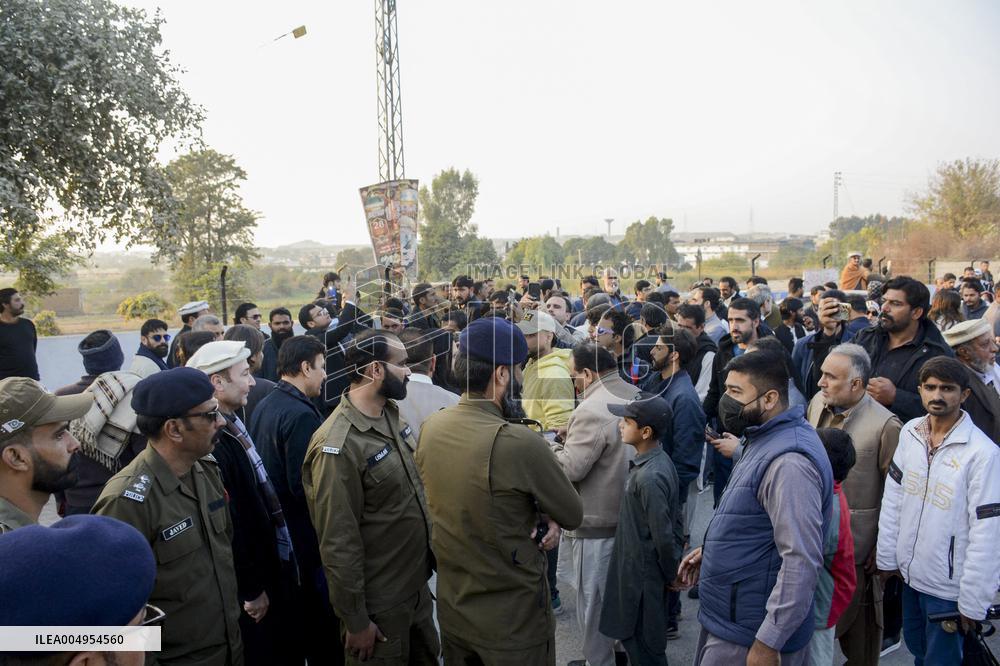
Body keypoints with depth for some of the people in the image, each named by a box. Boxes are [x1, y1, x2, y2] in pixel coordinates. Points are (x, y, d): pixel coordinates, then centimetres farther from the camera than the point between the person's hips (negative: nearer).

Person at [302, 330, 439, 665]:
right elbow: (338, 544, -22)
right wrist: (355, 621, -16)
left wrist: (429, 557, 14)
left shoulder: (392, 414, 0)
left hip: (417, 584, 8)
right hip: (379, 604, -8)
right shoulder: (338, 446, -26)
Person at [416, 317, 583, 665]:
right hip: (514, 619, -5)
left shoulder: (430, 428, -7)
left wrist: (538, 516, -6)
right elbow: (573, 516, -14)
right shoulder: (521, 442, -29)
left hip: (452, 609, 6)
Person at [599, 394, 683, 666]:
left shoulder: (649, 477, -28)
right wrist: (672, 567, 15)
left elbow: (663, 536, -25)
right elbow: (675, 516, 10)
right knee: (637, 638, 23)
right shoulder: (659, 460, 1)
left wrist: (671, 574, -10)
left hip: (643, 573, -9)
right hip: (640, 567, 9)